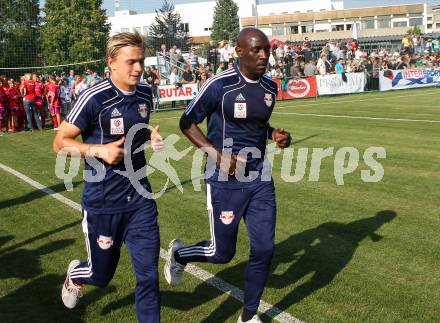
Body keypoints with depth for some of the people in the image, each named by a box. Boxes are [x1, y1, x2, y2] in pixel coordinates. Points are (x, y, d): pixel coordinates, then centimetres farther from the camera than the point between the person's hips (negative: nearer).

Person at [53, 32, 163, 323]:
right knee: (102, 274, 16)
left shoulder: (145, 94, 1)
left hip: (140, 198, 4)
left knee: (148, 273, 1)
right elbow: (60, 143, -11)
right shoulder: (94, 98, -17)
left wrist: (151, 136, -1)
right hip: (102, 201, -4)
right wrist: (99, 150, -25)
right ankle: (76, 274, 51)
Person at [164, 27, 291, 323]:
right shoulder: (220, 85, -15)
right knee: (222, 253, 5)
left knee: (264, 249, 3)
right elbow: (187, 123, -7)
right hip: (226, 181, -5)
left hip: (260, 179, 6)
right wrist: (217, 154, -19)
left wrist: (275, 134, 1)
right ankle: (179, 253, 38)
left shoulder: (270, 87, 5)